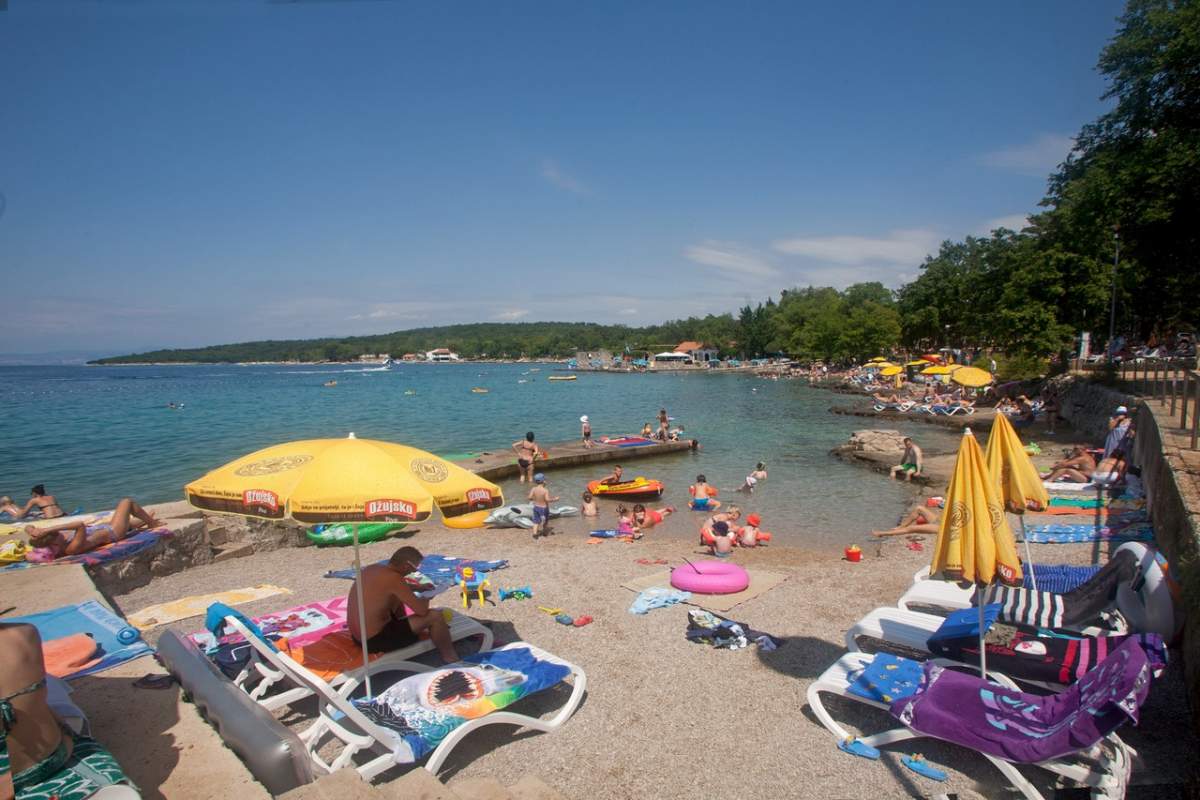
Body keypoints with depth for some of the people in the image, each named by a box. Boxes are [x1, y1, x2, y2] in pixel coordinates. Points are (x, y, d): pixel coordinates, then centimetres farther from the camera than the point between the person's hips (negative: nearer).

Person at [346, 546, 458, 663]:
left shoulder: (373, 568, 4)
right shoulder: (393, 577, -22)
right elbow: (422, 610, -21)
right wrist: (425, 600, 2)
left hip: (357, 637, 9)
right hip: (375, 640, -9)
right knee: (435, 616, -8)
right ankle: (450, 657, 11)